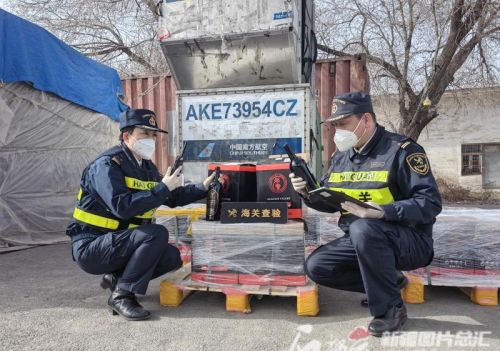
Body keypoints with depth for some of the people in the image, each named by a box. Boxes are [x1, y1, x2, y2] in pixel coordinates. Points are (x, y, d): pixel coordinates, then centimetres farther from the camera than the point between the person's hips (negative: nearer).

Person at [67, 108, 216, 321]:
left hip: (117, 243, 8)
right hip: (91, 247, -8)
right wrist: (163, 187, -27)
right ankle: (121, 296, -15)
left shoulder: (147, 167, 8)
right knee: (157, 234, -26)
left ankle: (117, 276, 8)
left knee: (172, 257, -3)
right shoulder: (107, 164, -18)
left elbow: (173, 198, 13)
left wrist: (203, 188, 0)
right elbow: (122, 207, -32)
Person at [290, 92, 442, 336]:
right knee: (316, 266, -5)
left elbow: (430, 202, -21)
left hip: (410, 240, -7)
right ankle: (390, 280, 6)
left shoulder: (401, 150, -15)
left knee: (363, 229, -37)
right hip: (360, 240, 7)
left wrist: (383, 212, -35)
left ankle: (390, 308, -15)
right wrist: (307, 192, -8)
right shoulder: (341, 156, 6)